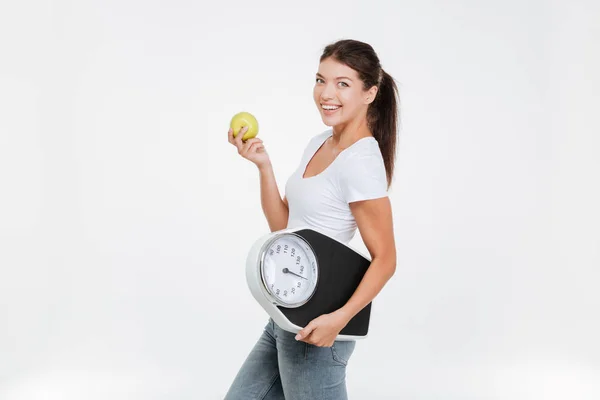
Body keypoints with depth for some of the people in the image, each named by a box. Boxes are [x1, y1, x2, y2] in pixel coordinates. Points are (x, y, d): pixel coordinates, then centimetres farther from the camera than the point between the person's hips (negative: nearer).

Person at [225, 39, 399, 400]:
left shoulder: (359, 161, -18)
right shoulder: (319, 144, 8)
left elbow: (385, 258, -17)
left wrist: (340, 318, -28)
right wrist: (263, 165, 0)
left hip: (316, 323, -9)